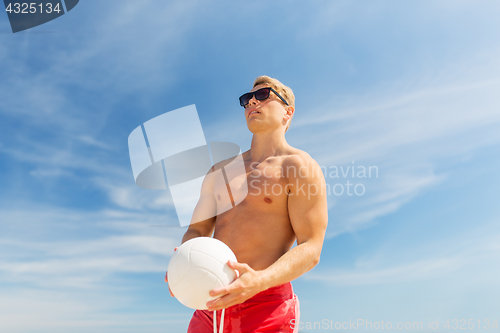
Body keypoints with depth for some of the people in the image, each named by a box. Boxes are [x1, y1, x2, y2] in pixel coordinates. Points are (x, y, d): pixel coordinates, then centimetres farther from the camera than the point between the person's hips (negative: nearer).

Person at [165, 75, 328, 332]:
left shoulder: (301, 166, -2)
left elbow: (311, 250, -9)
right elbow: (197, 230, 13)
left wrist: (260, 281, -25)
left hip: (266, 305, -4)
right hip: (212, 306, 5)